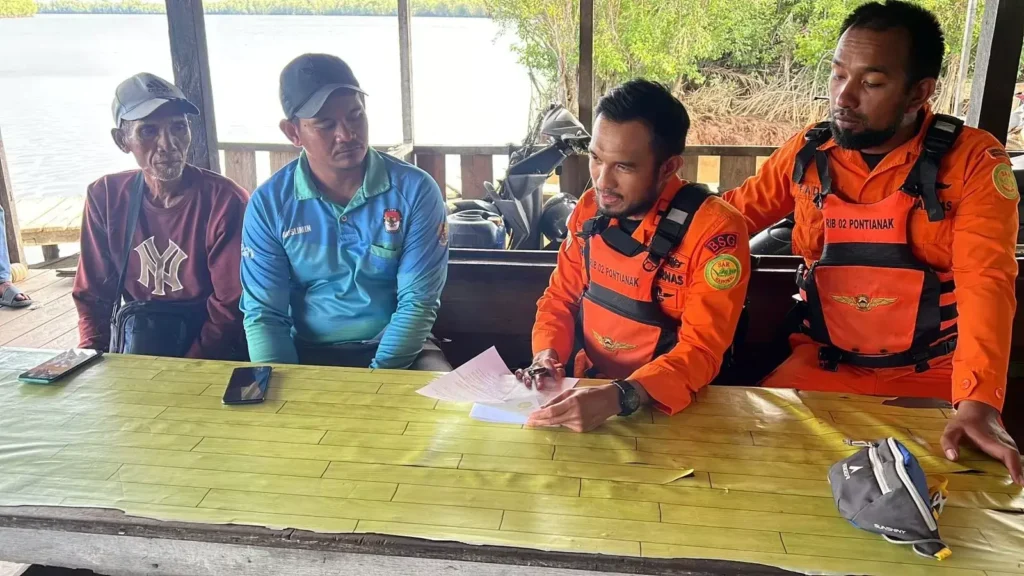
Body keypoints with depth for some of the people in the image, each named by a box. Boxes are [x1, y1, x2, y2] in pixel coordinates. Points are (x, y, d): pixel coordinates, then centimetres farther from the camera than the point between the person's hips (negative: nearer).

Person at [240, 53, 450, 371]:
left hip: (400, 351, 0)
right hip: (308, 353, 1)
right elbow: (263, 313, -4)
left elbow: (418, 302, -12)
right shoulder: (268, 204, -5)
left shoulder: (415, 190, -9)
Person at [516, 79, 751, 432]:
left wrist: (619, 398, -33)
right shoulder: (589, 209, 0)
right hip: (582, 390, 5)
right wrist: (547, 358, -9)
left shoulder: (715, 230, -17)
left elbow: (701, 351, -19)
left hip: (667, 408, -4)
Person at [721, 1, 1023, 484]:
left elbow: (985, 282, -19)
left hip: (932, 374, -2)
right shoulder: (807, 153, -1)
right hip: (823, 363, 2)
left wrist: (977, 402, -32)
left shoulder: (973, 160, -10)